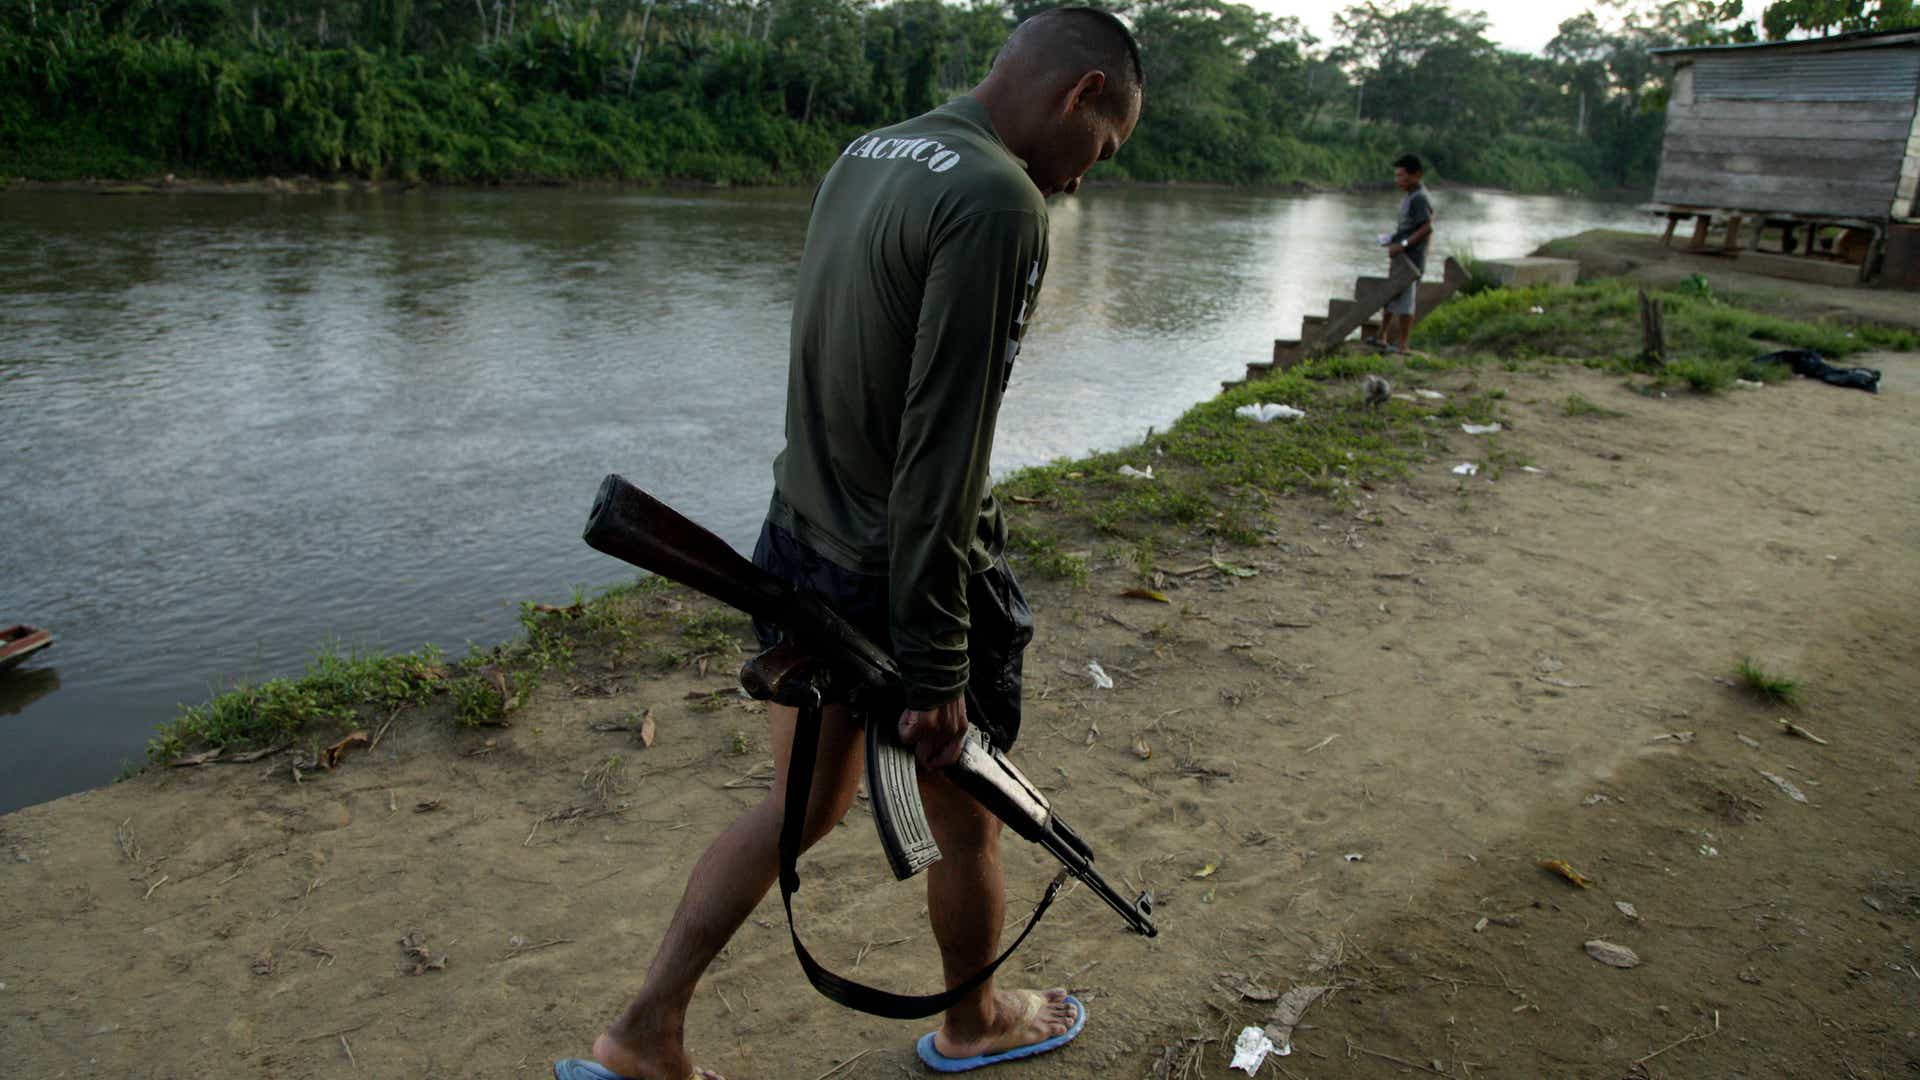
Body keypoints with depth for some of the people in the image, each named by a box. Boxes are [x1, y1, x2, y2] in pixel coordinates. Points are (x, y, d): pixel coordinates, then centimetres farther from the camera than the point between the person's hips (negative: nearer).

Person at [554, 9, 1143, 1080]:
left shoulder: (863, 155, 8)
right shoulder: (999, 204, -21)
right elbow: (942, 452, -25)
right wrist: (936, 672, -19)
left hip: (802, 543, 8)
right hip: (911, 577, -8)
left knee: (804, 804, 21)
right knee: (967, 823, 16)